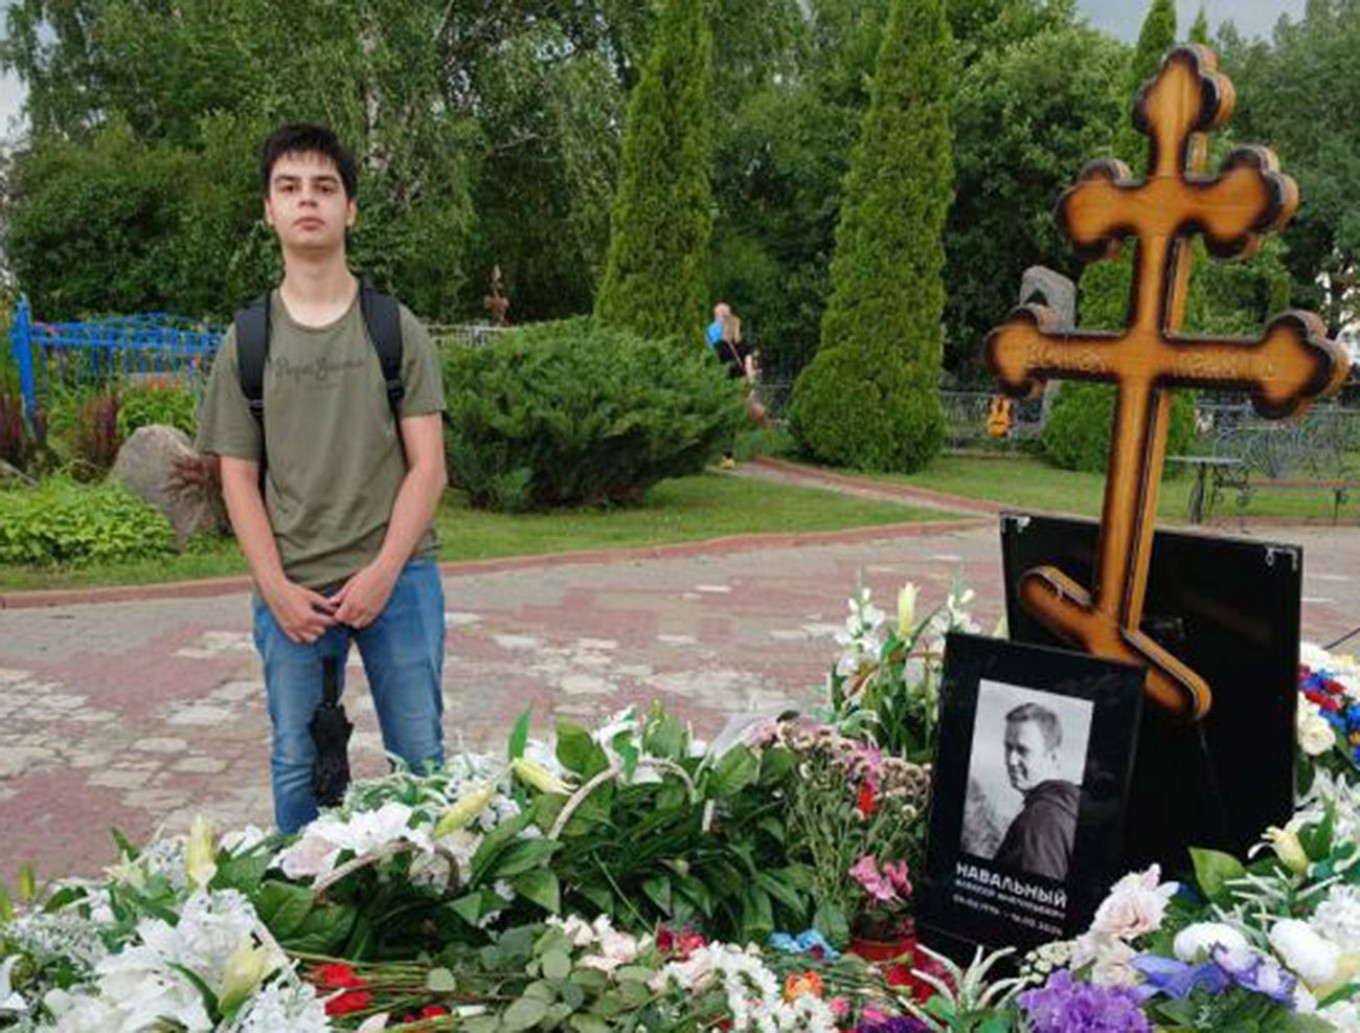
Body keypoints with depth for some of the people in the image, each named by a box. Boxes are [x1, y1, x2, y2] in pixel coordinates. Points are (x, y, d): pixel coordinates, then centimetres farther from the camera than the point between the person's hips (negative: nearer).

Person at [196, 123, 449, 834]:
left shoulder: (396, 329, 2)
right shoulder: (246, 340, 6)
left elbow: (427, 465, -1)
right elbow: (238, 480, 6)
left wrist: (382, 572, -11)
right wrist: (277, 588, -6)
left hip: (395, 576, -1)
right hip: (291, 589, 1)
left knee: (421, 757, 6)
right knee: (297, 766, 8)